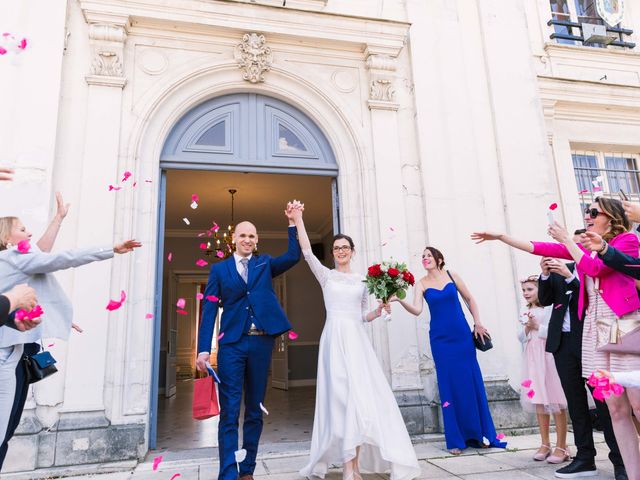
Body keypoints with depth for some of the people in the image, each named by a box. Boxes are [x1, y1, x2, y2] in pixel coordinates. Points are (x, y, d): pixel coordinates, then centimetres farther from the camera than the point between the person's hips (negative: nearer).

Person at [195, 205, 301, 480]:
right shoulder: (219, 269, 9)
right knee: (229, 412, -3)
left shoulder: (265, 264, 14)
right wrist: (203, 349, -5)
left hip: (261, 343, 2)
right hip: (232, 344, -1)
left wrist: (293, 222, -4)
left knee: (255, 411, 9)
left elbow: (293, 257, -2)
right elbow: (209, 310, 3)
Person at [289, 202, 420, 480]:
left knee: (361, 395, -3)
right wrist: (298, 219, -10)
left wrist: (380, 309, -3)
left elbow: (364, 316, 16)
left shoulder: (362, 280, 14)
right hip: (335, 340, -3)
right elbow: (307, 252, -5)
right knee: (341, 396, -7)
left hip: (357, 341, 3)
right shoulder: (326, 275, 7)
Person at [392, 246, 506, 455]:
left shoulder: (451, 276, 3)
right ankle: (456, 440, 14)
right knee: (450, 386, 3)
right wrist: (400, 300, -30)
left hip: (462, 335, 1)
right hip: (440, 339, -1)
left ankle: (478, 434, 22)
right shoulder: (421, 284, -1)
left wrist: (478, 322, 6)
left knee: (472, 383, 5)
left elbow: (469, 299, 12)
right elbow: (417, 310, -14)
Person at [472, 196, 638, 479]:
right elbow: (541, 248, 14)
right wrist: (499, 236, 11)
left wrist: (566, 239, -6)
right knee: (616, 408, 2)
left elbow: (595, 267, -13)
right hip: (595, 327, 5)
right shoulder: (586, 248, 19)